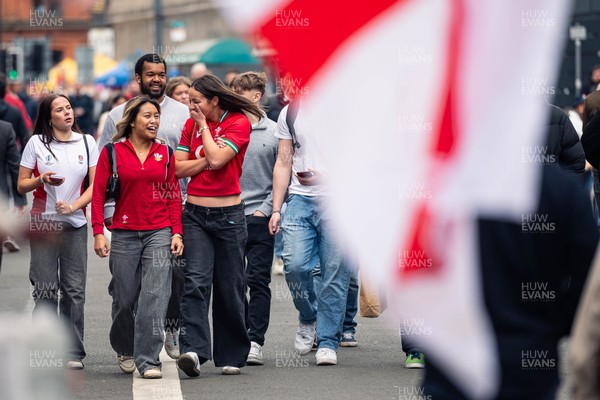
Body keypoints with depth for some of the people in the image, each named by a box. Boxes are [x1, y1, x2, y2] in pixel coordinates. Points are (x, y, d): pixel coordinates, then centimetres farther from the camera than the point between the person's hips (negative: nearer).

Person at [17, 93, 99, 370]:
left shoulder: (86, 142, 8)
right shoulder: (36, 143, 4)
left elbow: (96, 184, 6)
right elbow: (21, 185, 6)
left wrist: (74, 205, -9)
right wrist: (41, 180, -15)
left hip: (75, 224, 1)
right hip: (43, 223, -1)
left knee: (74, 290, -1)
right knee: (45, 290, -5)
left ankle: (74, 353, 3)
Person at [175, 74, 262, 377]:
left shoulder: (239, 123, -5)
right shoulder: (191, 125, 10)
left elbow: (216, 159, -18)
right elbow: (178, 168, 5)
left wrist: (204, 125, -7)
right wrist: (208, 160, -9)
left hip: (228, 215, -3)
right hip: (195, 213, 3)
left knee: (229, 287, 5)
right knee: (195, 280, -14)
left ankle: (231, 356, 17)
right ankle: (194, 350, -24)